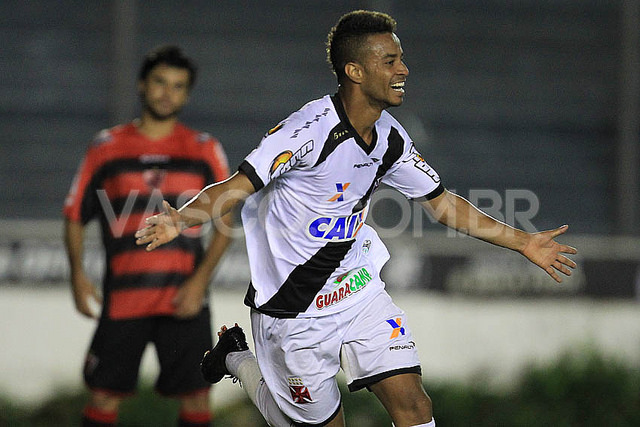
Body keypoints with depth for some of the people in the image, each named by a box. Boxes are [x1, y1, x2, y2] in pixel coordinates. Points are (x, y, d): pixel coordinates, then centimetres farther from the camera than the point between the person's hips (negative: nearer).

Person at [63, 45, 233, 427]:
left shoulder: (204, 150, 7)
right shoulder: (107, 148, 8)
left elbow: (225, 224, 4)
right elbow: (75, 216, 11)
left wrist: (200, 281, -9)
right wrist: (78, 274, -5)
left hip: (184, 297, 0)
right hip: (122, 298, 0)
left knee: (196, 393, -3)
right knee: (104, 395, -1)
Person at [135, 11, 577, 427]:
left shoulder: (391, 139, 0)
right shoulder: (309, 129, -23)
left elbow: (442, 202, 13)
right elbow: (236, 187, -25)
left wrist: (523, 242, 15)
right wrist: (179, 220, -44)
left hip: (358, 289, 6)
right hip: (295, 306, -6)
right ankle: (239, 359, 30)